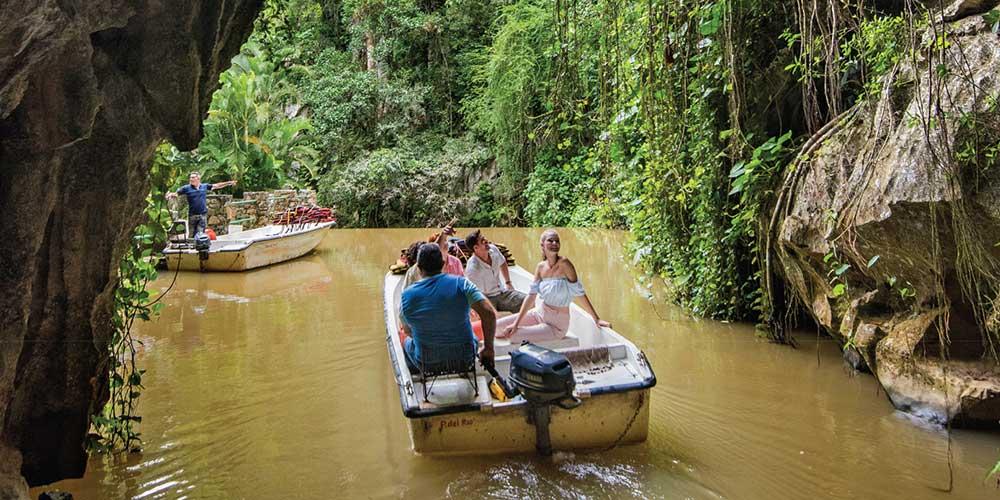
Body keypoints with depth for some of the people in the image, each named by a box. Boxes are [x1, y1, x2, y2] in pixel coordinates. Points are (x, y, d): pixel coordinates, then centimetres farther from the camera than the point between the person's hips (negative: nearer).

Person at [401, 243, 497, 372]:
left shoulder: (407, 295, -11)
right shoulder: (461, 284, -13)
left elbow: (407, 330, 4)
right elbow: (489, 314, -20)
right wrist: (488, 349, -9)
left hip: (427, 362, 0)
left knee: (407, 342, 33)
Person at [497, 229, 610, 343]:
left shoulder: (564, 263, -19)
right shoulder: (541, 267, -2)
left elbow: (580, 293, -16)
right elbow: (531, 295, -3)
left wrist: (596, 319, -15)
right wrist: (516, 323, -9)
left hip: (557, 325, -6)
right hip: (539, 313, 6)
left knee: (515, 337, -18)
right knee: (498, 326, -1)